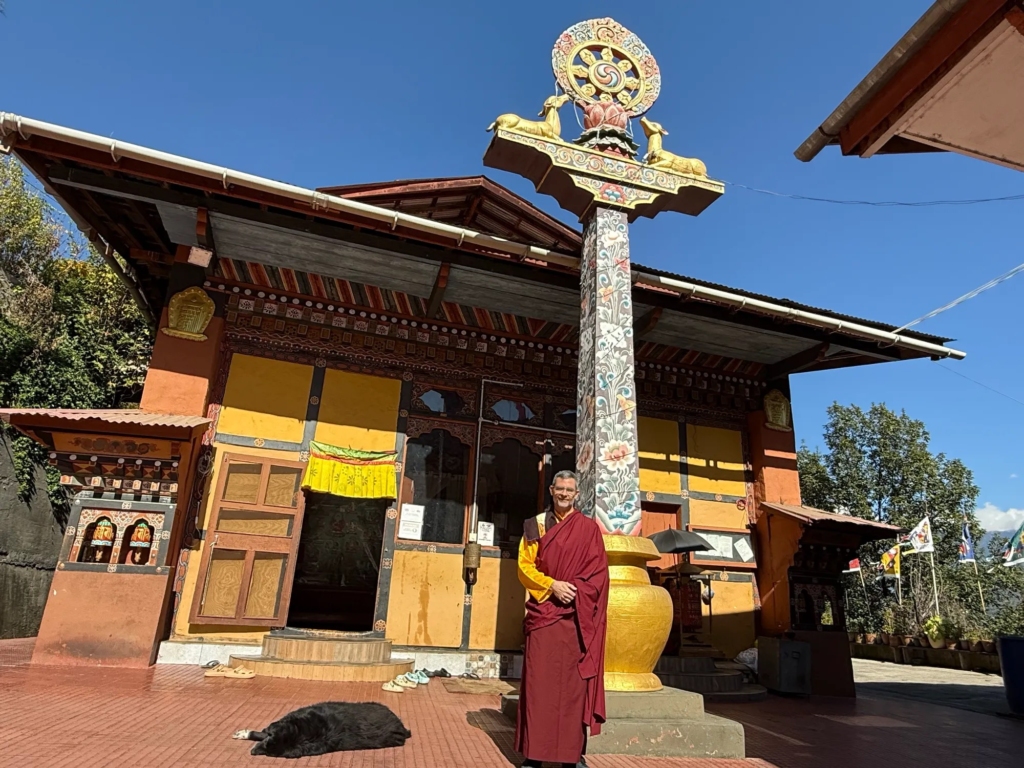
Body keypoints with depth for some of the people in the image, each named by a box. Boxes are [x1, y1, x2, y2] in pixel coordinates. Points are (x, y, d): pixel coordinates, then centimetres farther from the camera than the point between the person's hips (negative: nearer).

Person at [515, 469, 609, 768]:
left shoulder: (589, 528, 6)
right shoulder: (536, 525, 9)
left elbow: (598, 571, 2)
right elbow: (524, 566, 3)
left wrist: (574, 591, -13)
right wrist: (552, 585, -12)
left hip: (577, 615, -1)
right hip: (544, 611, 1)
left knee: (575, 681, 1)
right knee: (539, 680, 0)